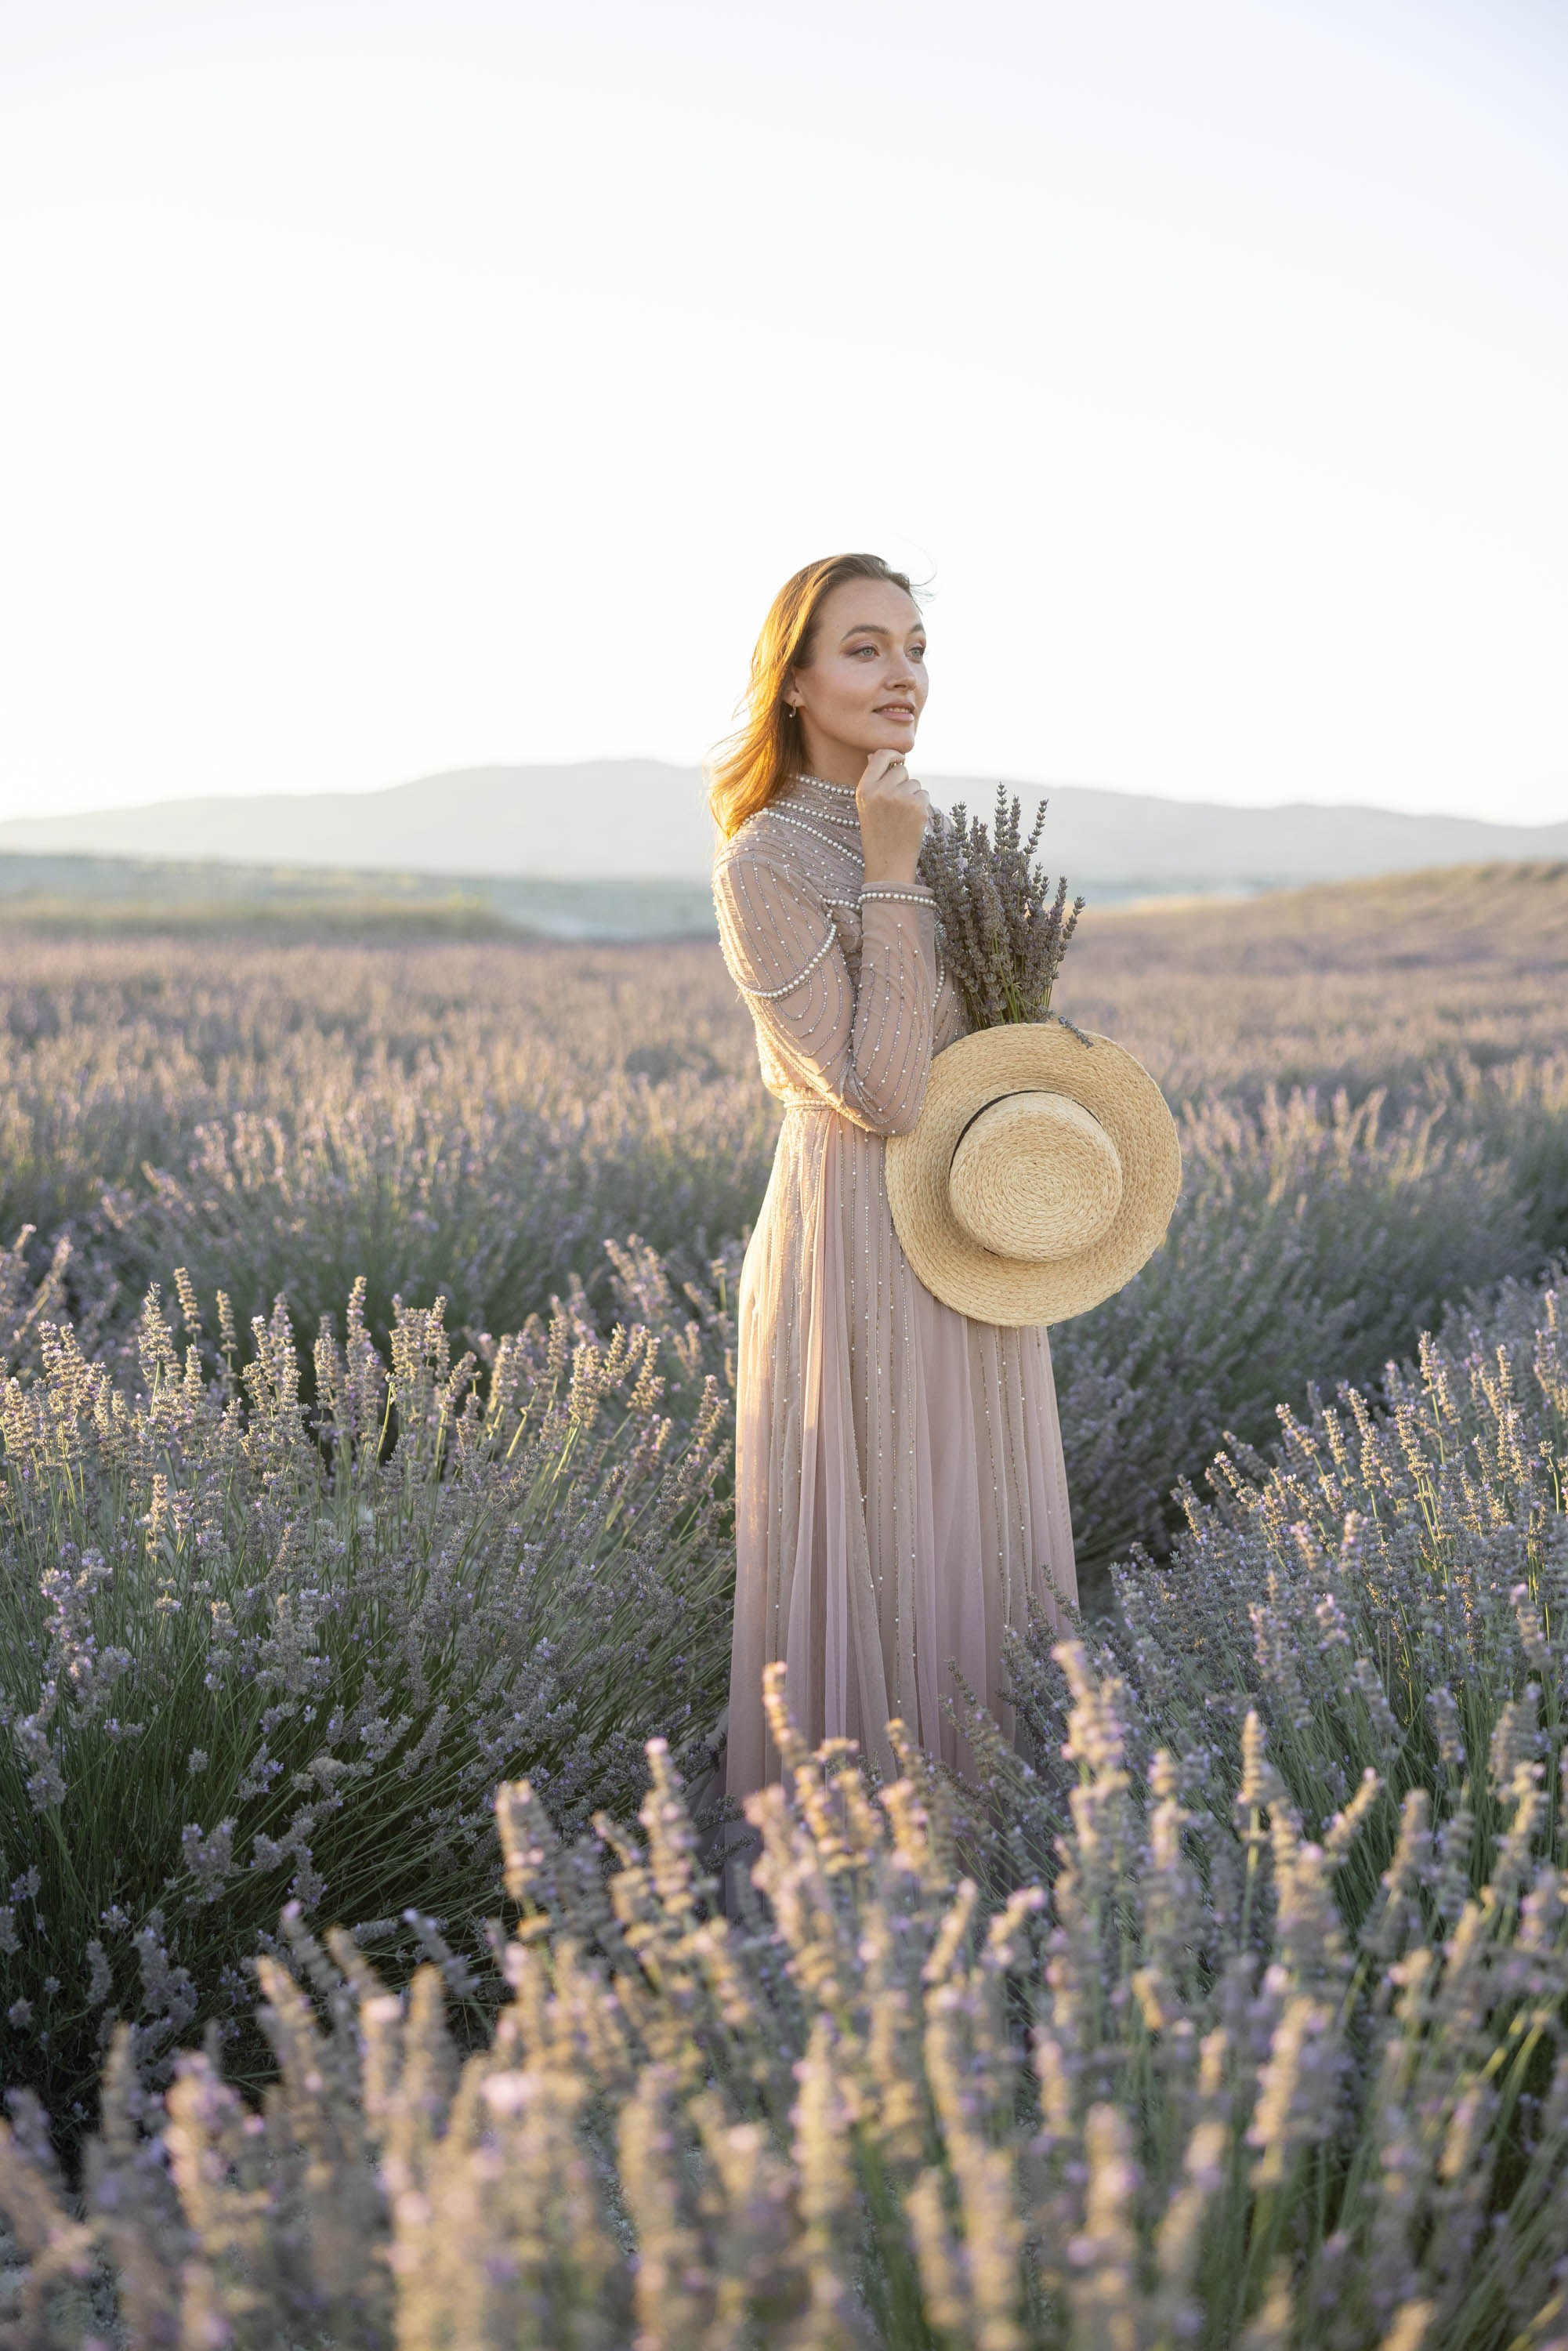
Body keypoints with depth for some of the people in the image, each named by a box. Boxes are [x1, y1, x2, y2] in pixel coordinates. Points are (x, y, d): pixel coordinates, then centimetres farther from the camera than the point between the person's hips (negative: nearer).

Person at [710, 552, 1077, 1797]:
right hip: (860, 1242, -8)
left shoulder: (929, 834, 9)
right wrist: (891, 877, -20)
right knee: (875, 1561, 2)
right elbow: (881, 1096, -21)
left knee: (979, 1546, 16)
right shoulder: (763, 864, -14)